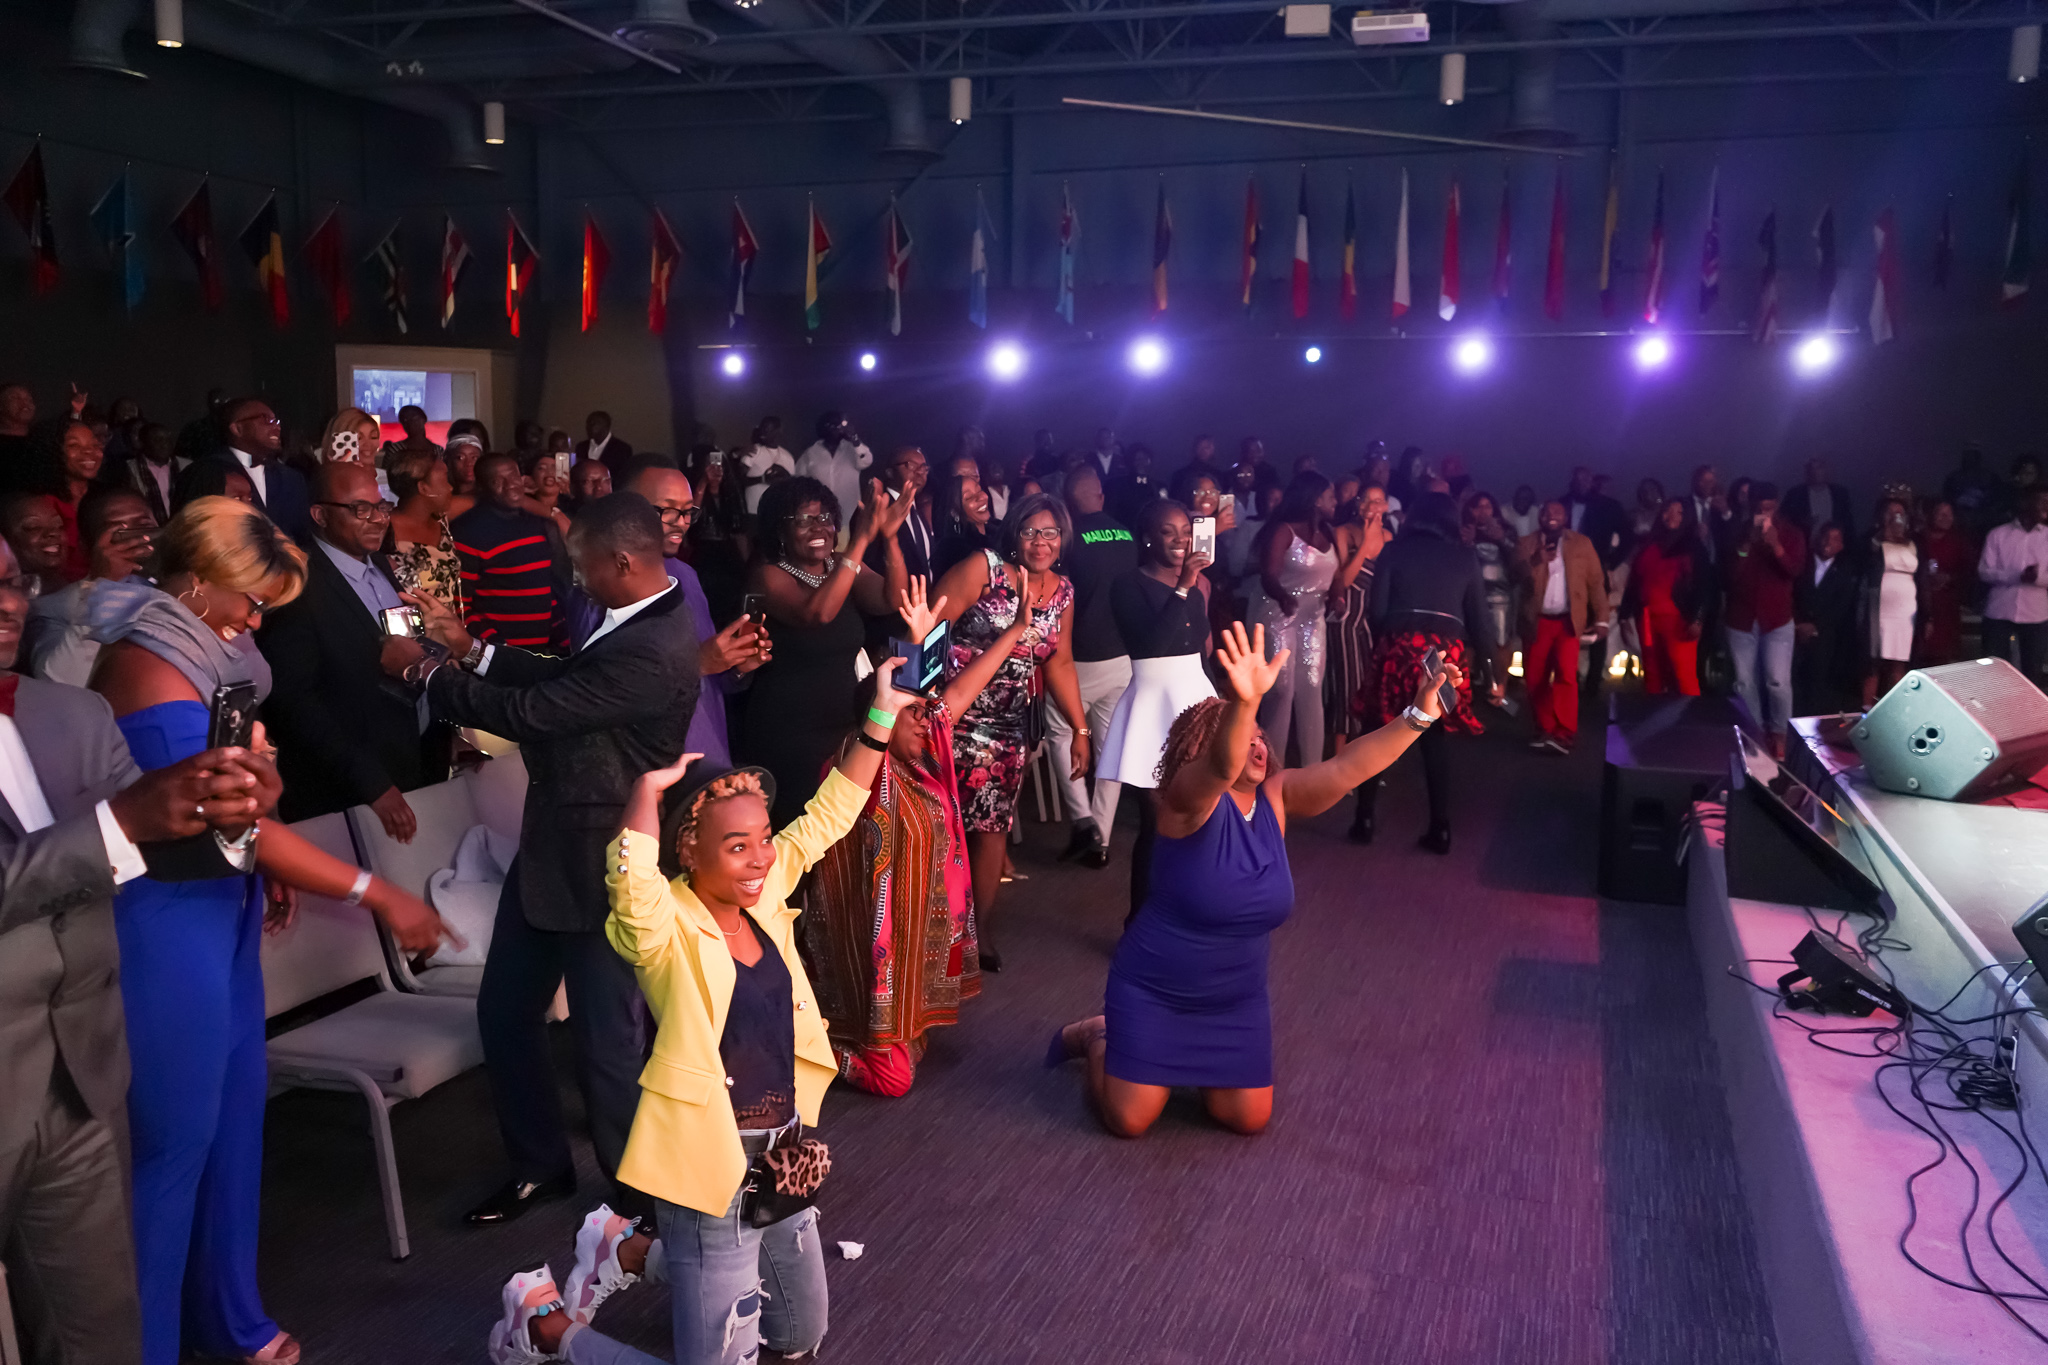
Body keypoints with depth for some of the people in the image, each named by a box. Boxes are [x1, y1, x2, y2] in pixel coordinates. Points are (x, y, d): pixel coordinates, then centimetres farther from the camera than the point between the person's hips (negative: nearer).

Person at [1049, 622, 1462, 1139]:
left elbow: (1347, 769, -18)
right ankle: (1096, 1038, 29)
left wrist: (1419, 714, -31)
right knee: (1129, 1120, -3)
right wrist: (1244, 702, -66)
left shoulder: (1276, 798, -6)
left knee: (1251, 1119, 5)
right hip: (1152, 993, -5)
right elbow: (1221, 767, -45)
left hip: (1237, 997, 6)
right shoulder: (1189, 800, -22)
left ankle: (1195, 1062, 34)